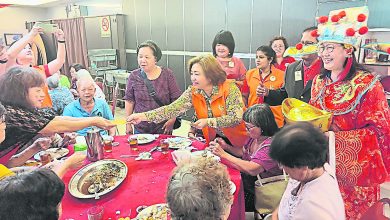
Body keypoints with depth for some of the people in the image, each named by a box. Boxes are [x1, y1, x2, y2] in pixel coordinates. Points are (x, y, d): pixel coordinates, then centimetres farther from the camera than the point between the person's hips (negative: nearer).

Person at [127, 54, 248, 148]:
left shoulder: (230, 88, -19)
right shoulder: (193, 92, -8)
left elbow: (236, 118, -24)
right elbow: (172, 109, -17)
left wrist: (209, 121, -30)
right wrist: (143, 116, -27)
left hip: (236, 142, -3)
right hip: (214, 139, 4)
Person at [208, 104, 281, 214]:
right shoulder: (255, 137, -1)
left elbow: (252, 170, -35)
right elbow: (243, 152, 16)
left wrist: (223, 154, -31)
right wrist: (226, 147, -3)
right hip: (246, 179, 8)